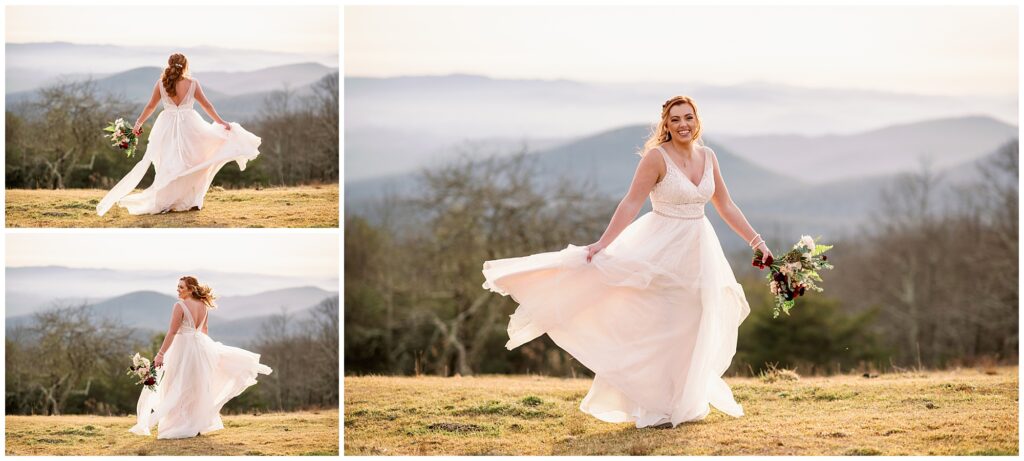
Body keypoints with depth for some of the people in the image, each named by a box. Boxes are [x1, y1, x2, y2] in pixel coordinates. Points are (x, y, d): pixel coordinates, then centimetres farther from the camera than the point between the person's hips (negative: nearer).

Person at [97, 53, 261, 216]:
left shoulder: (161, 84, 0)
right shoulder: (192, 83, -3)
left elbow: (151, 106, 7)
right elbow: (206, 105, 3)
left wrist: (139, 123, 19)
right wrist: (221, 122, 13)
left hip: (167, 127, 1)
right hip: (189, 125, -1)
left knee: (168, 166, 6)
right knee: (191, 164, 12)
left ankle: (164, 203, 6)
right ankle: (192, 201, 12)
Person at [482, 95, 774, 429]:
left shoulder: (708, 156, 6)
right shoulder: (657, 157, -11)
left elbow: (726, 207, 13)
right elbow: (631, 204, -14)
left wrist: (756, 240, 12)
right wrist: (603, 243, -20)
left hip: (699, 251, 6)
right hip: (662, 250, -6)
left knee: (690, 330, 11)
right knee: (657, 328, -4)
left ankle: (685, 404, 24)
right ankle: (654, 408, 4)